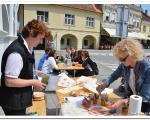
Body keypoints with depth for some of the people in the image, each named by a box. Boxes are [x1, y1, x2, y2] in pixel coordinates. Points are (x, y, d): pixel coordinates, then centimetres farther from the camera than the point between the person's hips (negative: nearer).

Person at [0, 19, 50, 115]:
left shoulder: (26, 48, 0)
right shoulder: (17, 52, -29)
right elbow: (9, 81, -27)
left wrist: (34, 72, 3)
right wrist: (33, 82, -21)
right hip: (13, 102, -9)